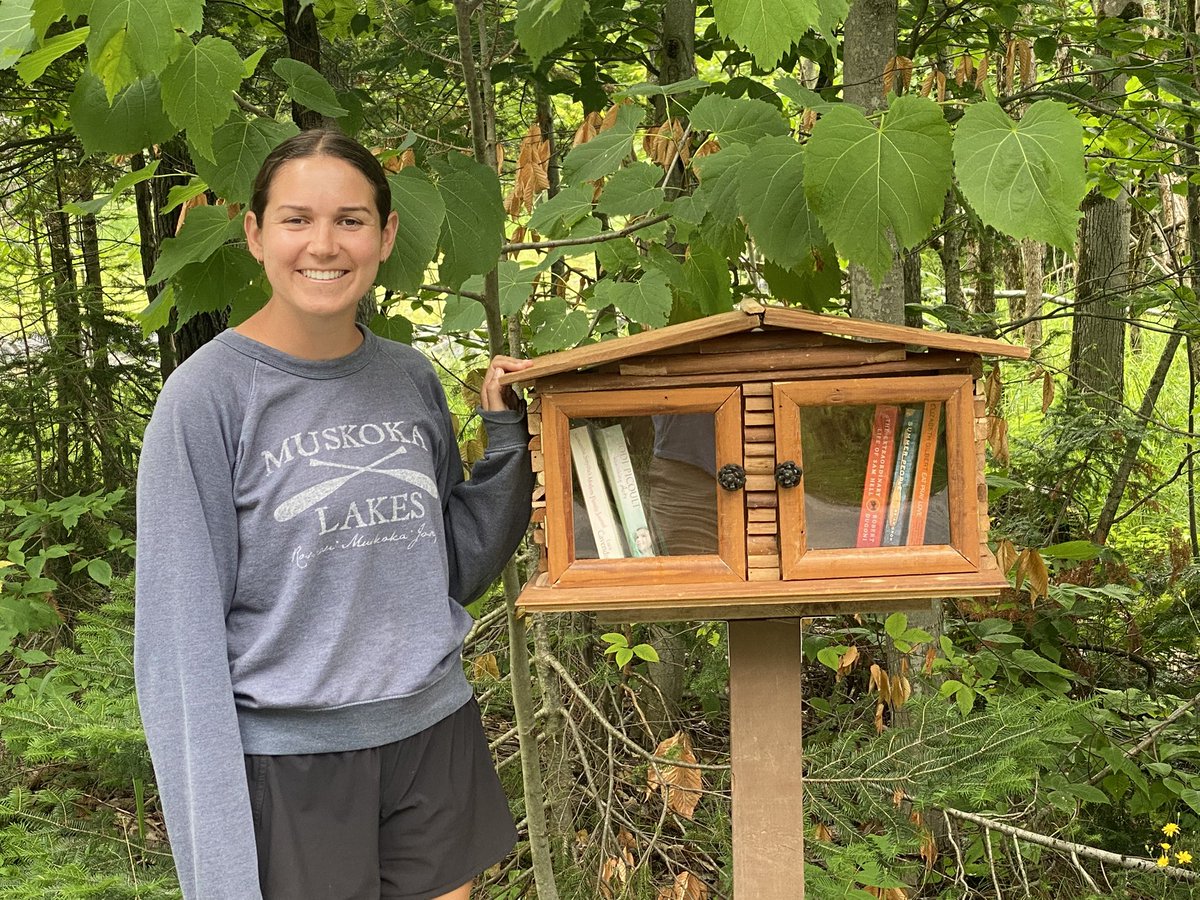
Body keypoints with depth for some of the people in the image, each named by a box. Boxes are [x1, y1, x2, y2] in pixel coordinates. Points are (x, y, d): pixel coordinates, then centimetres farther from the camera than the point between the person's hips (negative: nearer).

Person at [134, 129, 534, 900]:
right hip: (289, 765, -4)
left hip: (435, 740, 5)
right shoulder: (208, 395, -12)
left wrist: (509, 436, -2)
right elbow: (182, 633, -12)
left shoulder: (411, 380, 2)